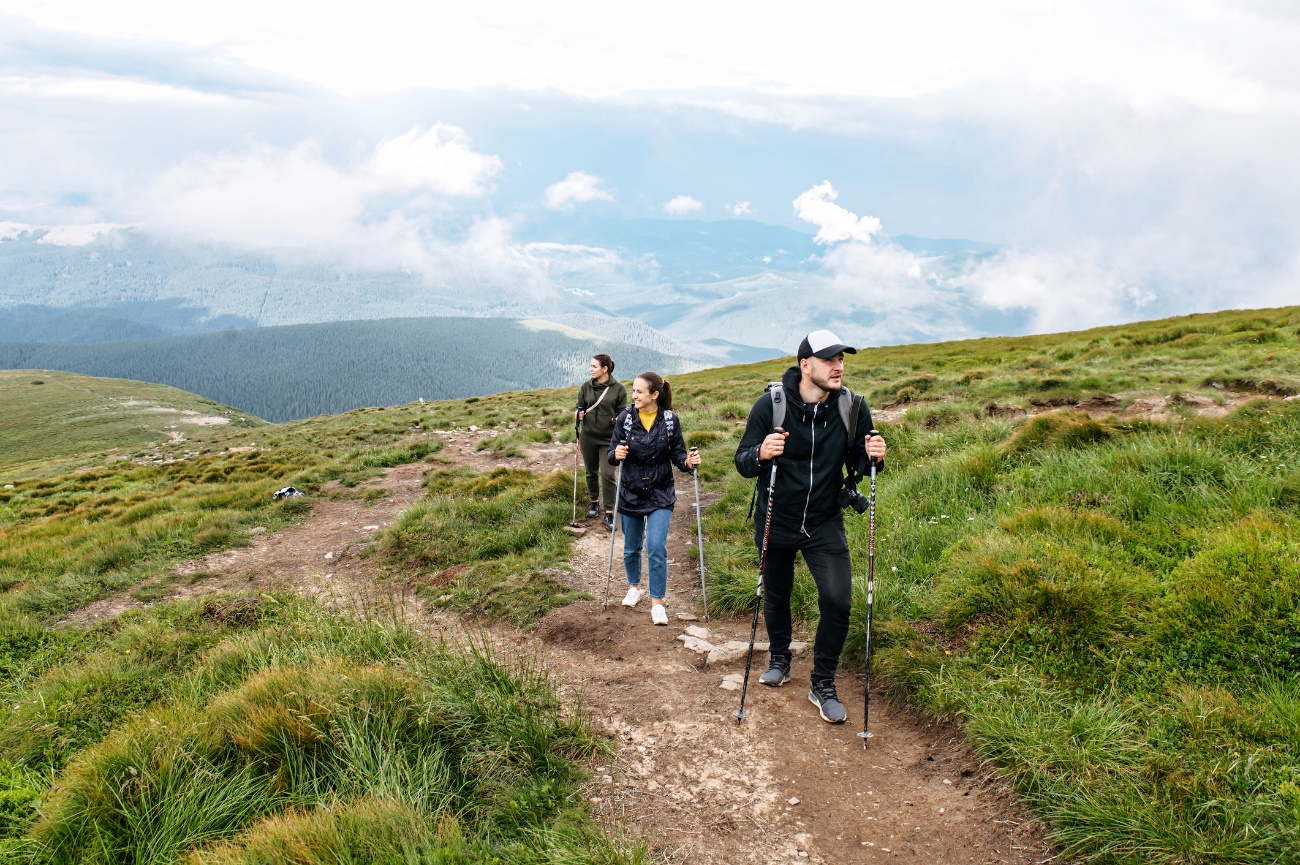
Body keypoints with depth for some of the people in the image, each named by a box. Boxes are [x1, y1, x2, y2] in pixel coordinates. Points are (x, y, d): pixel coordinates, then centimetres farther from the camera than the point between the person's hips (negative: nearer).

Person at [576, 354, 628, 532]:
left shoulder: (618, 388, -6)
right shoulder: (586, 387, 3)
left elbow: (622, 413, -1)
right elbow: (580, 407, 11)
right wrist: (579, 414, -10)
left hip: (609, 438, -3)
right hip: (588, 437, 3)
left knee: (607, 475, -7)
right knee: (591, 472, 14)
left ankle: (609, 513, 2)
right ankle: (595, 502, 36)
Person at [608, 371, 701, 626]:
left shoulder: (670, 420, -8)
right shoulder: (625, 418, -6)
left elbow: (677, 453, 0)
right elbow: (612, 455, -2)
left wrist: (687, 461, -22)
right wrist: (616, 454, -25)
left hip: (660, 495, -2)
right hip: (630, 494, 2)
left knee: (657, 548, -10)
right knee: (631, 548, 15)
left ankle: (657, 602, 3)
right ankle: (634, 587, 41)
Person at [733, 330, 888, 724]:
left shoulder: (853, 407, -9)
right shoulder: (770, 404, -14)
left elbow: (858, 464, 1)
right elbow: (742, 463, -11)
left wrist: (873, 457, -22)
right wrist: (761, 454, -34)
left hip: (825, 524, 1)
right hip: (776, 522, 0)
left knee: (838, 601, -9)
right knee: (776, 596, 16)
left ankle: (823, 685, 13)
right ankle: (779, 660, 45)